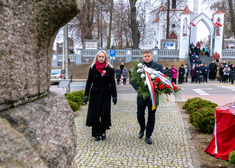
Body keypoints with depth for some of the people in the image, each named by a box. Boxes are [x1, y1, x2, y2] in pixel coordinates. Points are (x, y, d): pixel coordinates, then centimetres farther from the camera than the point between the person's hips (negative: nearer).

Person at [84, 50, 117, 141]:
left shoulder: (109, 68, 1)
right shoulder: (92, 68, 3)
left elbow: (112, 83, 2)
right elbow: (89, 81, 5)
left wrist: (114, 96, -2)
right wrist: (86, 94, -1)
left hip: (106, 94, -1)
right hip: (95, 94, 1)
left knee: (104, 114, -2)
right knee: (94, 114, 0)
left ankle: (103, 131, 19)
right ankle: (96, 134, 13)